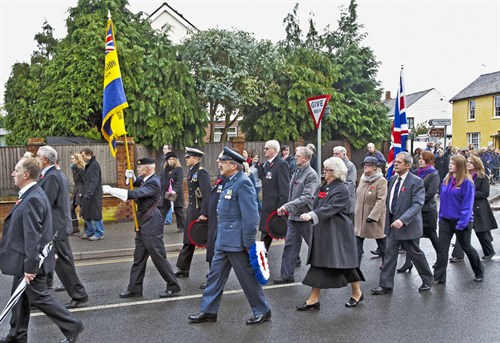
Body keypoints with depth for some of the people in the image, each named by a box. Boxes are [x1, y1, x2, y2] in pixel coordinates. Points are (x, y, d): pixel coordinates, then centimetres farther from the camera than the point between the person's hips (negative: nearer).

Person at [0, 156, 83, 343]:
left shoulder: (33, 199, -25)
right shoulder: (31, 194, 7)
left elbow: (33, 236, -26)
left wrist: (30, 266, -23)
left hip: (30, 261, -10)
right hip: (23, 259, 10)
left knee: (39, 297, 3)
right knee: (20, 296, 18)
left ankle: (72, 326, 13)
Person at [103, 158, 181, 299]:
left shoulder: (153, 183, -20)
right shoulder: (146, 179, 9)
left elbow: (134, 194, -29)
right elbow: (137, 183, 28)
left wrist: (111, 190, -26)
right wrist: (132, 176, 4)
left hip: (151, 225, -10)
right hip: (143, 224, 10)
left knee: (159, 258, -1)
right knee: (139, 258, 14)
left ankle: (174, 287, 11)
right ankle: (135, 288, 23)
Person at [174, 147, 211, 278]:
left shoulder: (202, 172, -16)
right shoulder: (191, 171, 11)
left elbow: (207, 194, -23)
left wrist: (204, 214, -26)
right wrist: (190, 210, 13)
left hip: (200, 211, -9)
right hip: (192, 210, 9)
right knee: (189, 240, 14)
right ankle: (182, 268, 23)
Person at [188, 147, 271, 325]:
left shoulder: (243, 183, -18)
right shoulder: (230, 182, 11)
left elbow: (250, 215, -21)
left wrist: (248, 243, -20)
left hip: (236, 240, -9)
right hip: (224, 239, 9)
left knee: (248, 276, 4)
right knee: (216, 274, 14)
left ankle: (262, 311, 20)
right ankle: (208, 311, 26)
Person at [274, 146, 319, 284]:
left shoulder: (311, 174, -14)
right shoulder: (297, 172, 10)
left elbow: (307, 197, -22)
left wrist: (288, 206, -25)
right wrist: (286, 209, 11)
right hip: (293, 215, 7)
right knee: (290, 244, 7)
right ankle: (287, 275, 14)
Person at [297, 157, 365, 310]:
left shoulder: (341, 190, -15)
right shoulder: (323, 187, 10)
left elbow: (329, 208, -29)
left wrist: (311, 215, -40)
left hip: (338, 234, -8)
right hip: (322, 232, 8)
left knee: (345, 263, 3)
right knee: (318, 264, 7)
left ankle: (357, 293, 24)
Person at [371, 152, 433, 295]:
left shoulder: (416, 182, -14)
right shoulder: (393, 179, 8)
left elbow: (417, 204, -22)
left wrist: (402, 220, -32)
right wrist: (388, 218, 13)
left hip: (407, 225, -6)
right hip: (392, 224, 6)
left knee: (415, 253, 9)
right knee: (389, 254, 6)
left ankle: (427, 280, 31)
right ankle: (385, 285, 12)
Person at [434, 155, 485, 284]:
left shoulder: (467, 182, -14)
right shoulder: (446, 180, 3)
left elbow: (467, 204, -17)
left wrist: (462, 223, -20)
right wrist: (441, 216, 8)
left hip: (461, 221, -5)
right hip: (445, 220, 5)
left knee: (467, 247, 12)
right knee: (442, 248, -1)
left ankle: (479, 272, 35)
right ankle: (439, 277, 4)